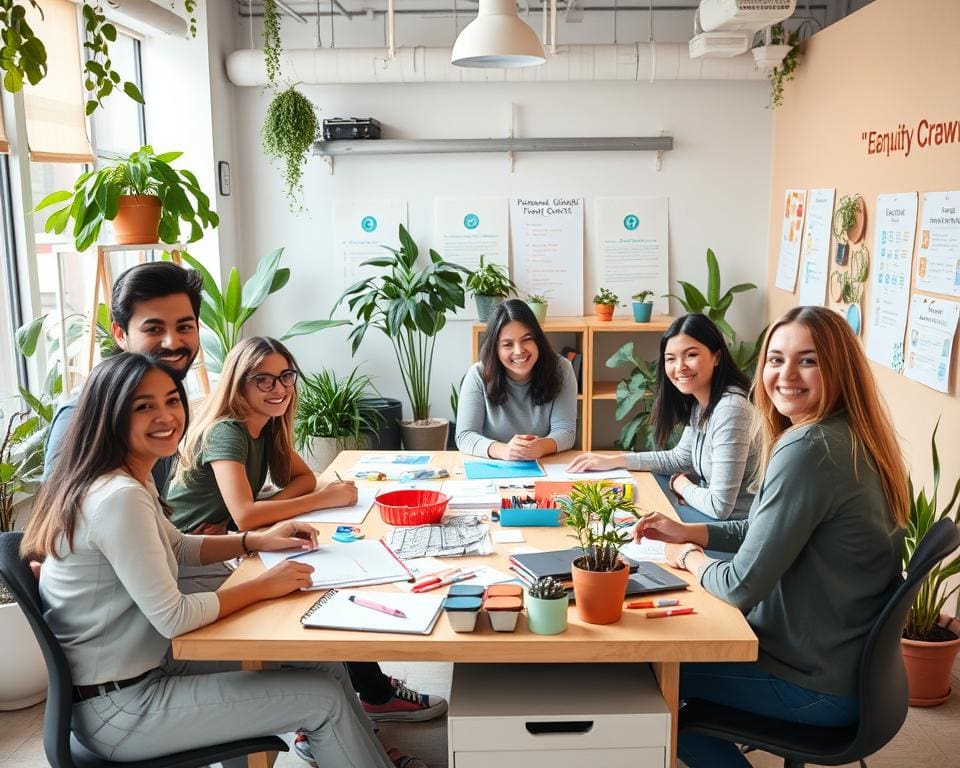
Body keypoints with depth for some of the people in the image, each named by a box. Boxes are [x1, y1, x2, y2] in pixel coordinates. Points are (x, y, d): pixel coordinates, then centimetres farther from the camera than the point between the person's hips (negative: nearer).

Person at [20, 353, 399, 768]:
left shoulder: (132, 480, 5)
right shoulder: (119, 499, -26)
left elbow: (175, 548, 21)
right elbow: (173, 618, -24)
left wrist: (258, 540, 7)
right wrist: (264, 586, -12)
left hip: (146, 666, 9)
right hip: (118, 708, -9)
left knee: (323, 665, 9)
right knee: (325, 698, -6)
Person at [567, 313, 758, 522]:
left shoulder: (730, 409, -27)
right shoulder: (699, 403, 2)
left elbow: (720, 506, -28)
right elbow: (681, 458, 17)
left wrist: (681, 484, -8)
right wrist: (614, 461, 9)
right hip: (711, 510, 8)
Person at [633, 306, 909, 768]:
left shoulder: (807, 450, -28)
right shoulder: (850, 438, 2)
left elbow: (741, 587, -26)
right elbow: (769, 530, 15)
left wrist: (687, 557, -6)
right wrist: (688, 532, 4)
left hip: (817, 686, -9)